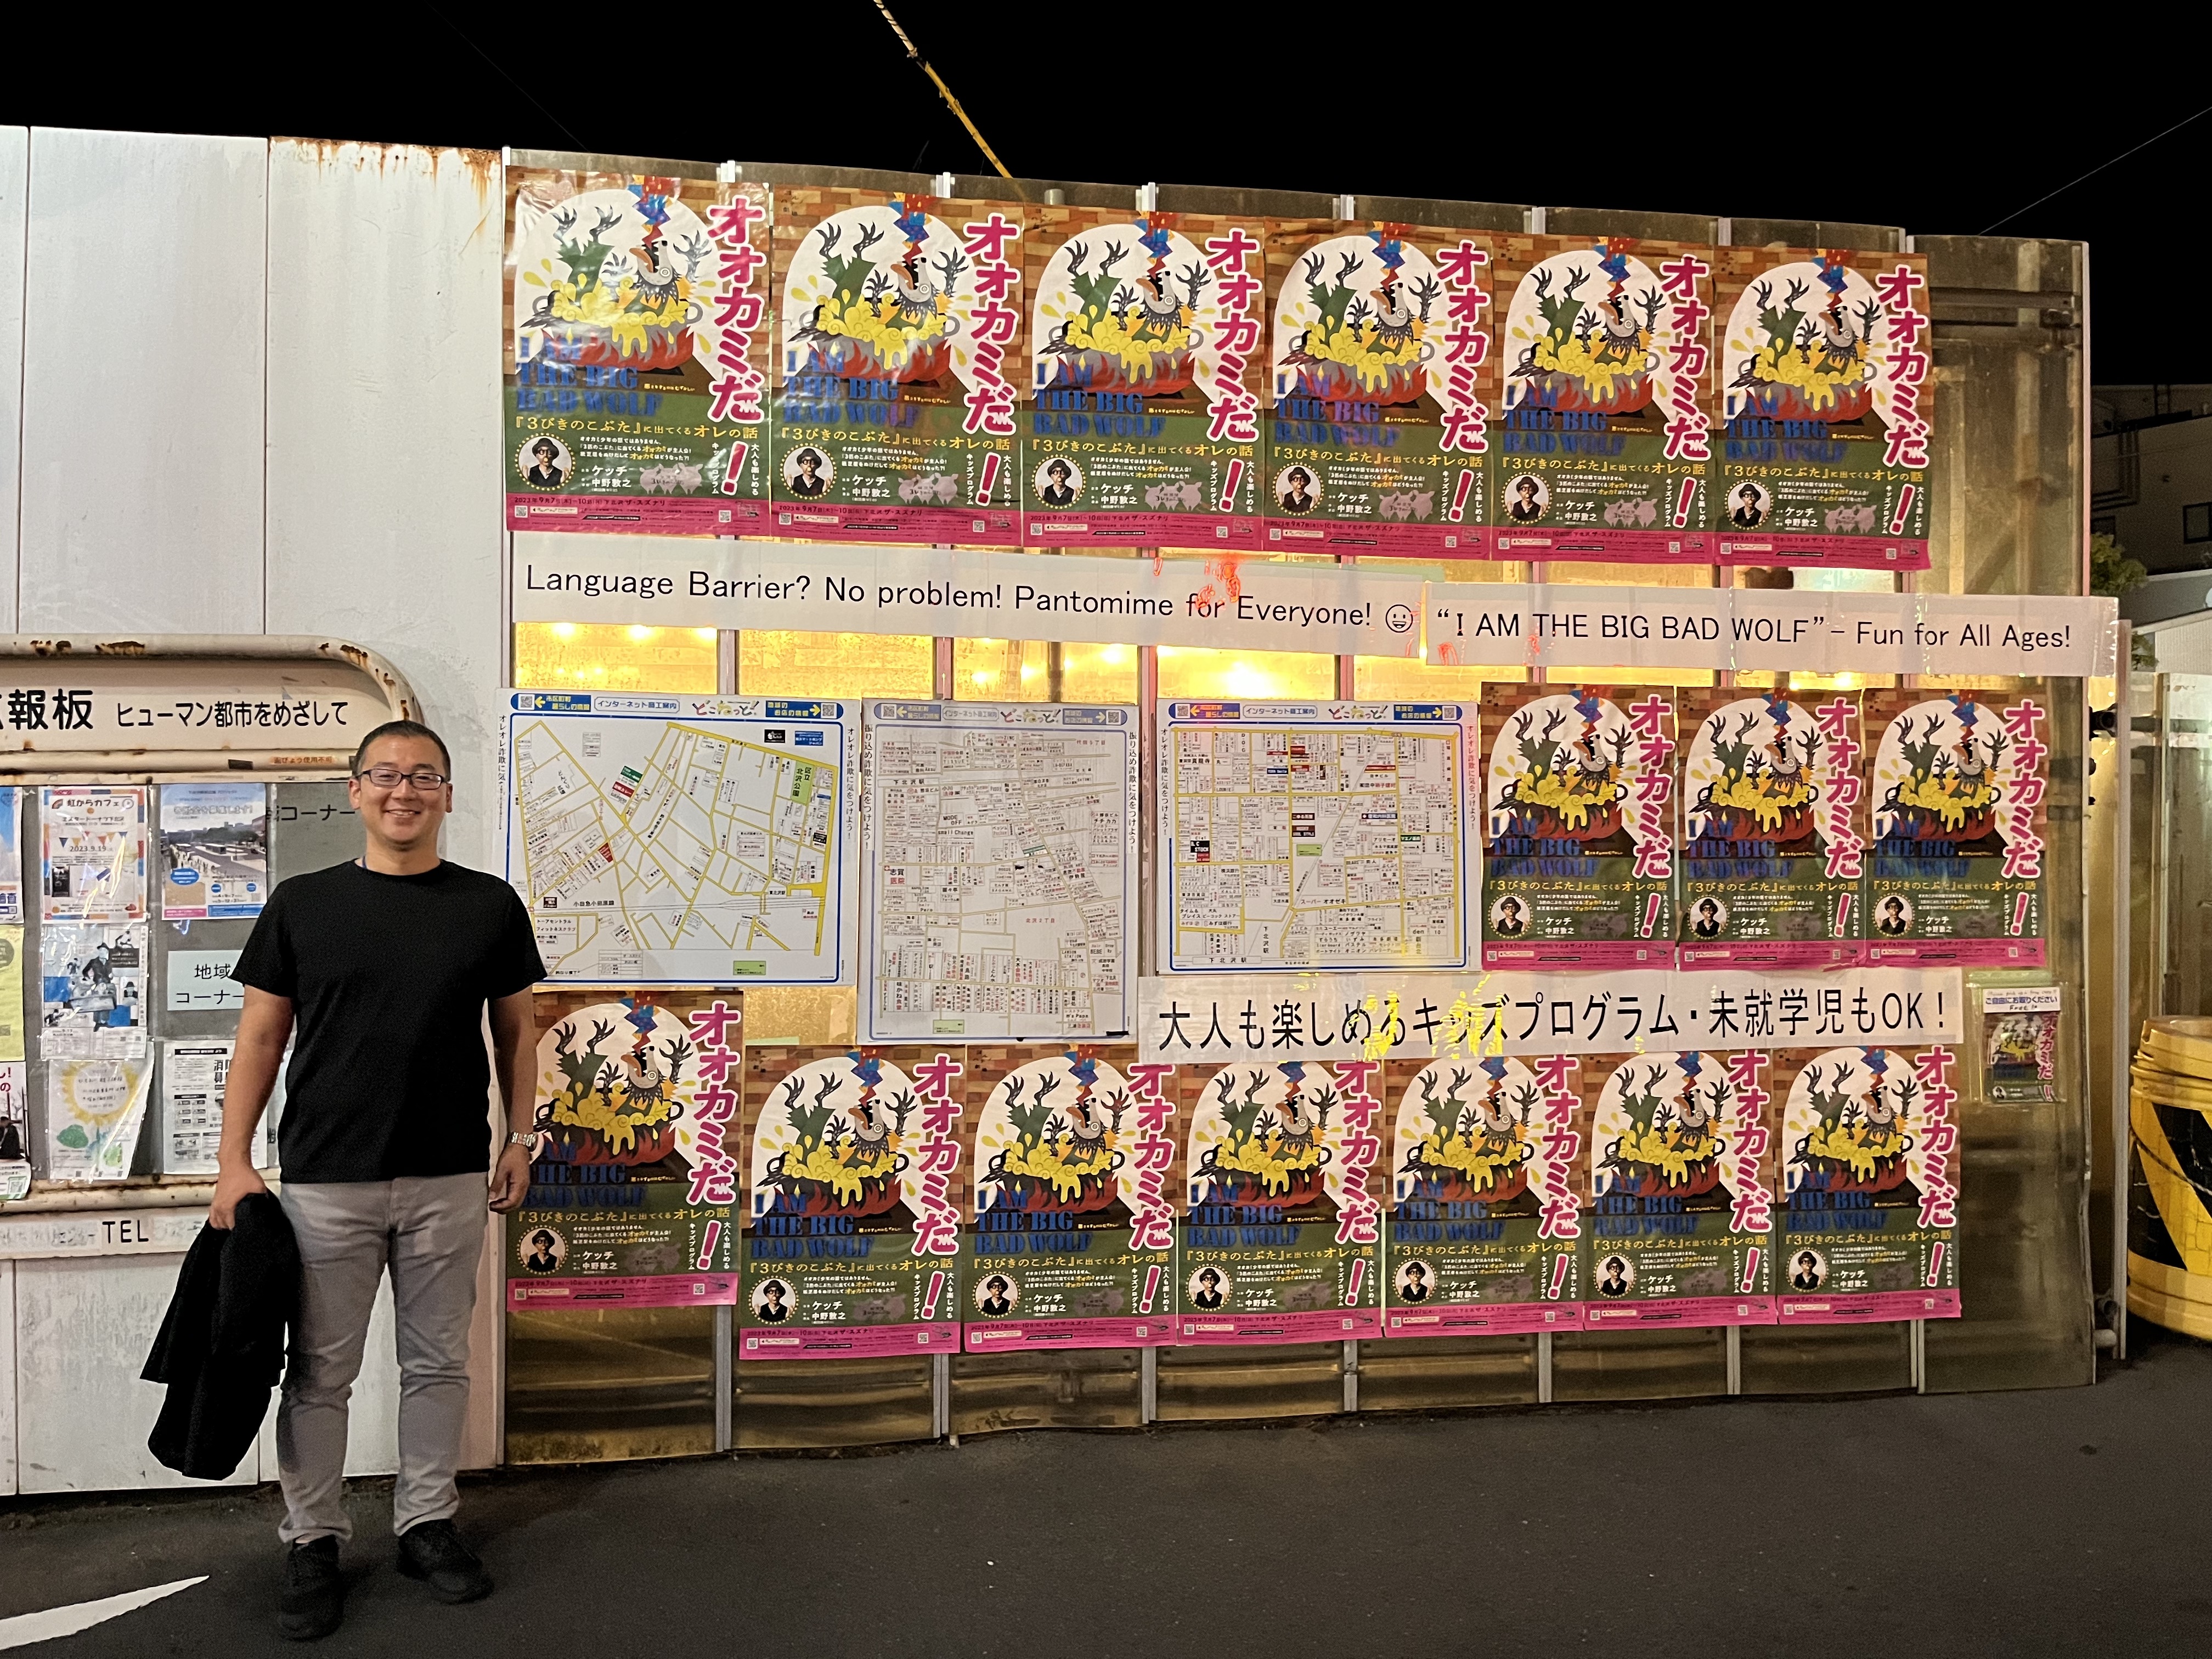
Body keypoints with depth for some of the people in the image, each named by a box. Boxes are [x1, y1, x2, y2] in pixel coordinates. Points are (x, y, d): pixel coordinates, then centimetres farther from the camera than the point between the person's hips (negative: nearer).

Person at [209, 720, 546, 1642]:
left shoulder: (490, 906, 2)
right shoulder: (302, 904, 1)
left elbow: (514, 1029, 9)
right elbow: (261, 1038, 3)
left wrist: (520, 1135, 4)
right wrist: (235, 1161, -1)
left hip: (450, 1182, 1)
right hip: (325, 1182, -1)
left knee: (438, 1363, 12)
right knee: (320, 1373, 9)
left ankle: (426, 1523, 29)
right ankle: (312, 1543, 25)